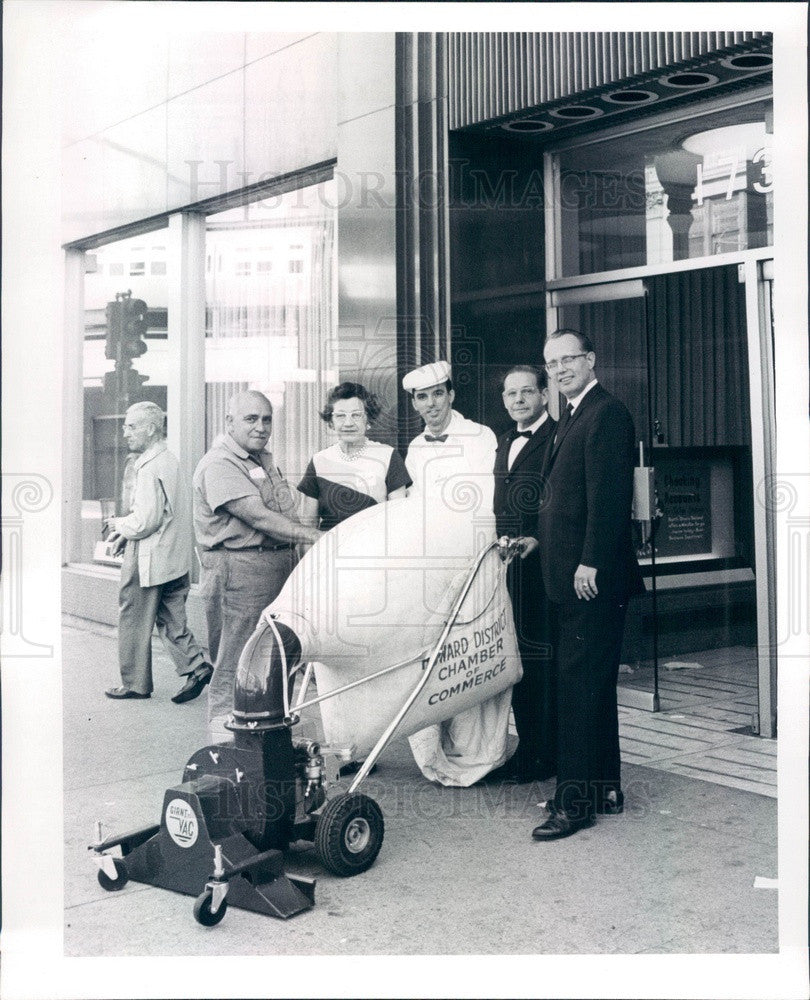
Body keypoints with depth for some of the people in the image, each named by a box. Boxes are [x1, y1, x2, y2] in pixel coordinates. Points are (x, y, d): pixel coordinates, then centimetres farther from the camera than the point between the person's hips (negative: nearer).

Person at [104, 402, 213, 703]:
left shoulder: (149, 468, -20)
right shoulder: (169, 460, 11)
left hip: (148, 560, -9)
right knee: (171, 618, 14)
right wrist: (125, 534, 13)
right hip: (175, 558, 9)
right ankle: (196, 666, 4)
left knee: (134, 621, 5)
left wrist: (119, 525, -5)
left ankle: (135, 684, 15)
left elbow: (145, 521, -24)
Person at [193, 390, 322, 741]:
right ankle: (227, 738, 5)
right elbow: (258, 517, -22)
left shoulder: (264, 460, 19)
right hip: (240, 570, -9)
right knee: (236, 658, -4)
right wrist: (312, 536, -25)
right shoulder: (219, 465, -13)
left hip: (279, 565, 9)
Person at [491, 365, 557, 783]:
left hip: (542, 563, -8)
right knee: (518, 655, 12)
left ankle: (547, 754, 8)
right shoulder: (505, 442, 18)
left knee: (542, 657, -1)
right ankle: (527, 745, 22)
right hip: (510, 565, 8)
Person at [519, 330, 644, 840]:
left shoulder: (607, 413, -12)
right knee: (594, 684, 16)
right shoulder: (573, 416, 19)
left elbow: (609, 495, -20)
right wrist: (542, 538, 15)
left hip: (594, 577, -11)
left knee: (580, 685, -7)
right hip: (571, 574, 11)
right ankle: (605, 788, 26)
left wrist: (589, 563, -22)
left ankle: (575, 801, 0)